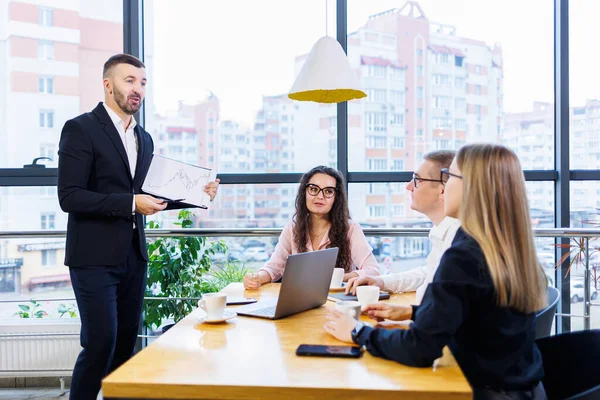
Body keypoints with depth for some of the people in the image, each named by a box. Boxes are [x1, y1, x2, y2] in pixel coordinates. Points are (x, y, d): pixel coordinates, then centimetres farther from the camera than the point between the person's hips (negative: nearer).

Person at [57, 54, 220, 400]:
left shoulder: (144, 138, 14)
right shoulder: (81, 129, -8)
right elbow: (70, 197, -16)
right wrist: (130, 203, -22)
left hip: (134, 256, 7)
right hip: (95, 257, -6)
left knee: (127, 341, 12)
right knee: (100, 342, -5)